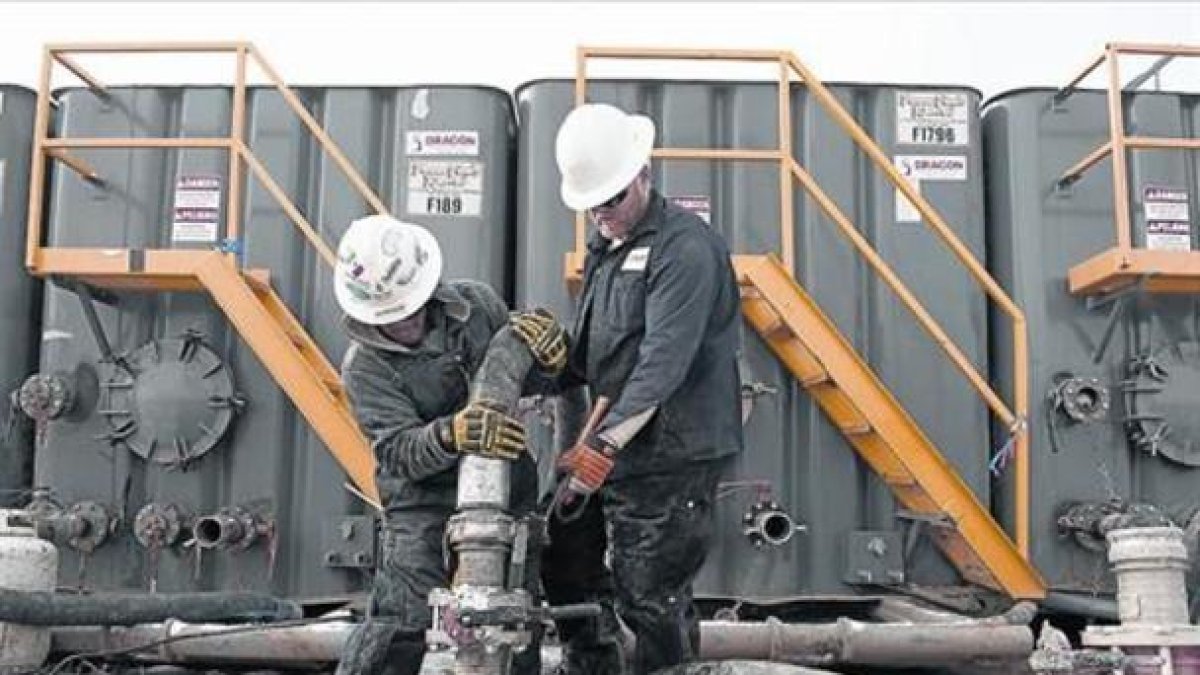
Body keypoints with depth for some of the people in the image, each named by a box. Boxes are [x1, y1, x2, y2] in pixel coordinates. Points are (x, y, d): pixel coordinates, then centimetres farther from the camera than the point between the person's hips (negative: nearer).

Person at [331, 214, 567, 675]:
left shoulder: (477, 302, 0)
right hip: (425, 503, -4)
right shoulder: (364, 366, -11)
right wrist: (452, 434, -42)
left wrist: (550, 353, -12)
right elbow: (399, 451, -21)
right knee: (403, 620, -14)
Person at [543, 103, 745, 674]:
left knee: (651, 598, -3)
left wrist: (605, 443, -27)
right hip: (613, 448, 9)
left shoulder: (685, 247, -13)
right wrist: (559, 358, 0)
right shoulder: (604, 249, 17)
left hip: (670, 456, -9)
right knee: (566, 567, 18)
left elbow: (664, 361, -23)